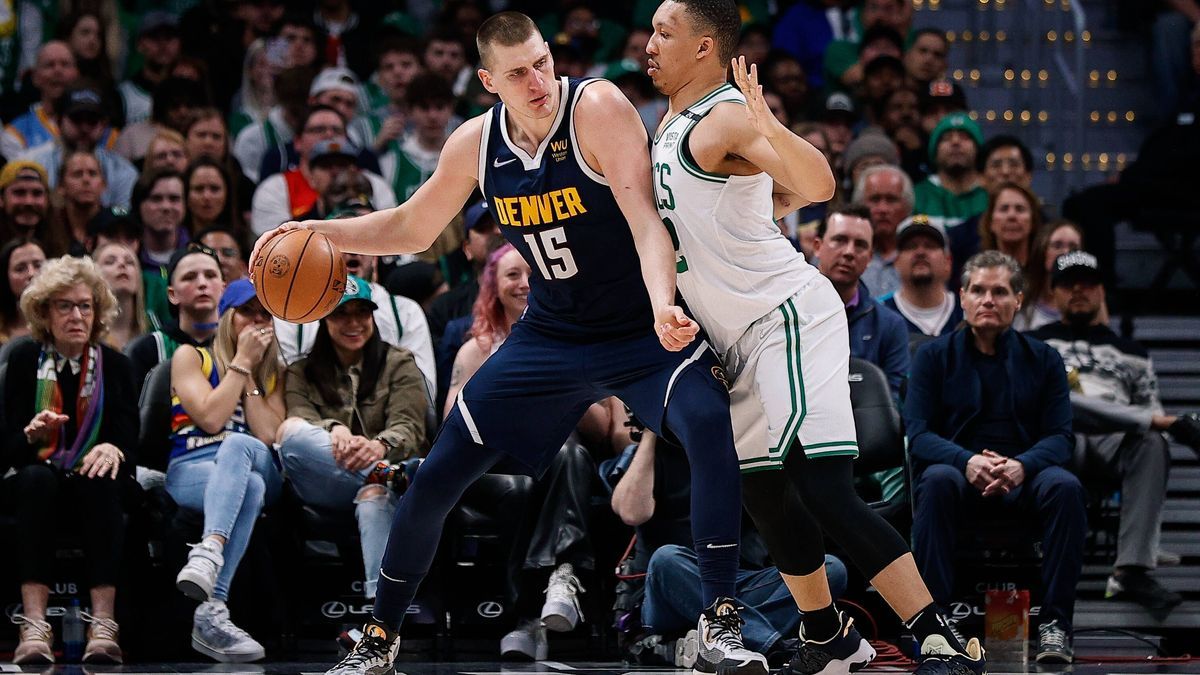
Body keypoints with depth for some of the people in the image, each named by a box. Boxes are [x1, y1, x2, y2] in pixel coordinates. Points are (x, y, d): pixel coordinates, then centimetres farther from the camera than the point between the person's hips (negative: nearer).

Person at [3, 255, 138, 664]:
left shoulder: (114, 365, 5)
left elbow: (130, 443, -4)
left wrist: (113, 450, -28)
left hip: (95, 483, 0)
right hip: (35, 484, 0)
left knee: (98, 484, -34)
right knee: (38, 479, -35)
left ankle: (103, 626, -44)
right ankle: (34, 627, -46)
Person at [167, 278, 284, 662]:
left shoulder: (273, 373, 22)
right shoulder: (191, 357, 12)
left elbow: (269, 437, 4)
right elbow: (210, 417, -6)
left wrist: (250, 372, 4)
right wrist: (242, 363, 0)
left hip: (258, 469, 2)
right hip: (191, 470, -2)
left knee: (237, 445, -36)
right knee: (249, 487, -39)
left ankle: (209, 554, -60)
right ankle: (213, 610, -56)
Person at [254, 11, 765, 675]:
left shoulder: (598, 109, -21)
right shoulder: (475, 144, -5)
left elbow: (644, 220, -30)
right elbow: (410, 228, 11)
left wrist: (663, 308, -47)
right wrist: (316, 232, -2)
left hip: (640, 326, -4)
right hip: (550, 333, 4)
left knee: (710, 427, -33)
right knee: (436, 477, 1)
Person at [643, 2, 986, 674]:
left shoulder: (728, 117, -16)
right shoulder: (672, 123, 14)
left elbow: (819, 186, -33)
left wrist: (768, 126, -49)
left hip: (792, 316, -11)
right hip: (746, 339, 11)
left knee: (823, 488, -20)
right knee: (765, 492, 17)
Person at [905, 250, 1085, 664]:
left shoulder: (1043, 359, 10)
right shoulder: (934, 357, 7)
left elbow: (1059, 436, 0)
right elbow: (918, 432, -4)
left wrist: (1022, 466, -24)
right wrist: (967, 461, -25)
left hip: (1023, 477, 1)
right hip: (961, 474, -1)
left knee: (1065, 486, -32)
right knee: (937, 481, -36)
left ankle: (1054, 622, -28)